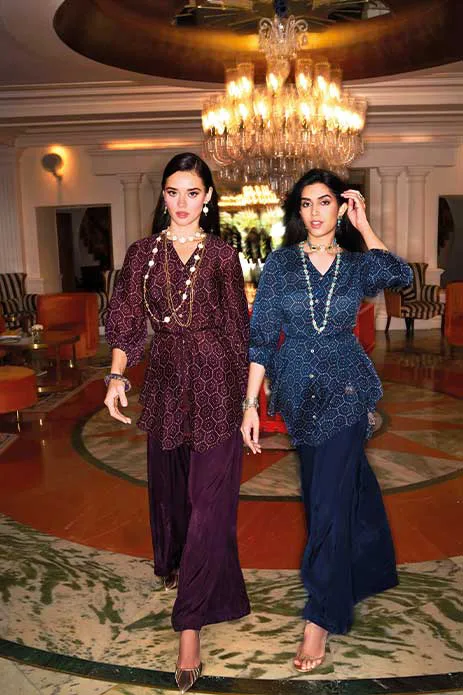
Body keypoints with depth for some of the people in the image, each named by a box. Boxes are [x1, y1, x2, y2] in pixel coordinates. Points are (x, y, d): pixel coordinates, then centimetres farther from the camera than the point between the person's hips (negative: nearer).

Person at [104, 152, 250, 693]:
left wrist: (246, 396, 6)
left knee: (209, 497, -3)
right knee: (169, 481, 20)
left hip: (215, 382, -2)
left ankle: (190, 625, 6)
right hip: (166, 380, 3)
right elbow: (128, 320, 2)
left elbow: (236, 325, 5)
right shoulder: (143, 253, 4)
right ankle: (174, 562, 50)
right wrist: (116, 375, -13)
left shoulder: (222, 254, 0)